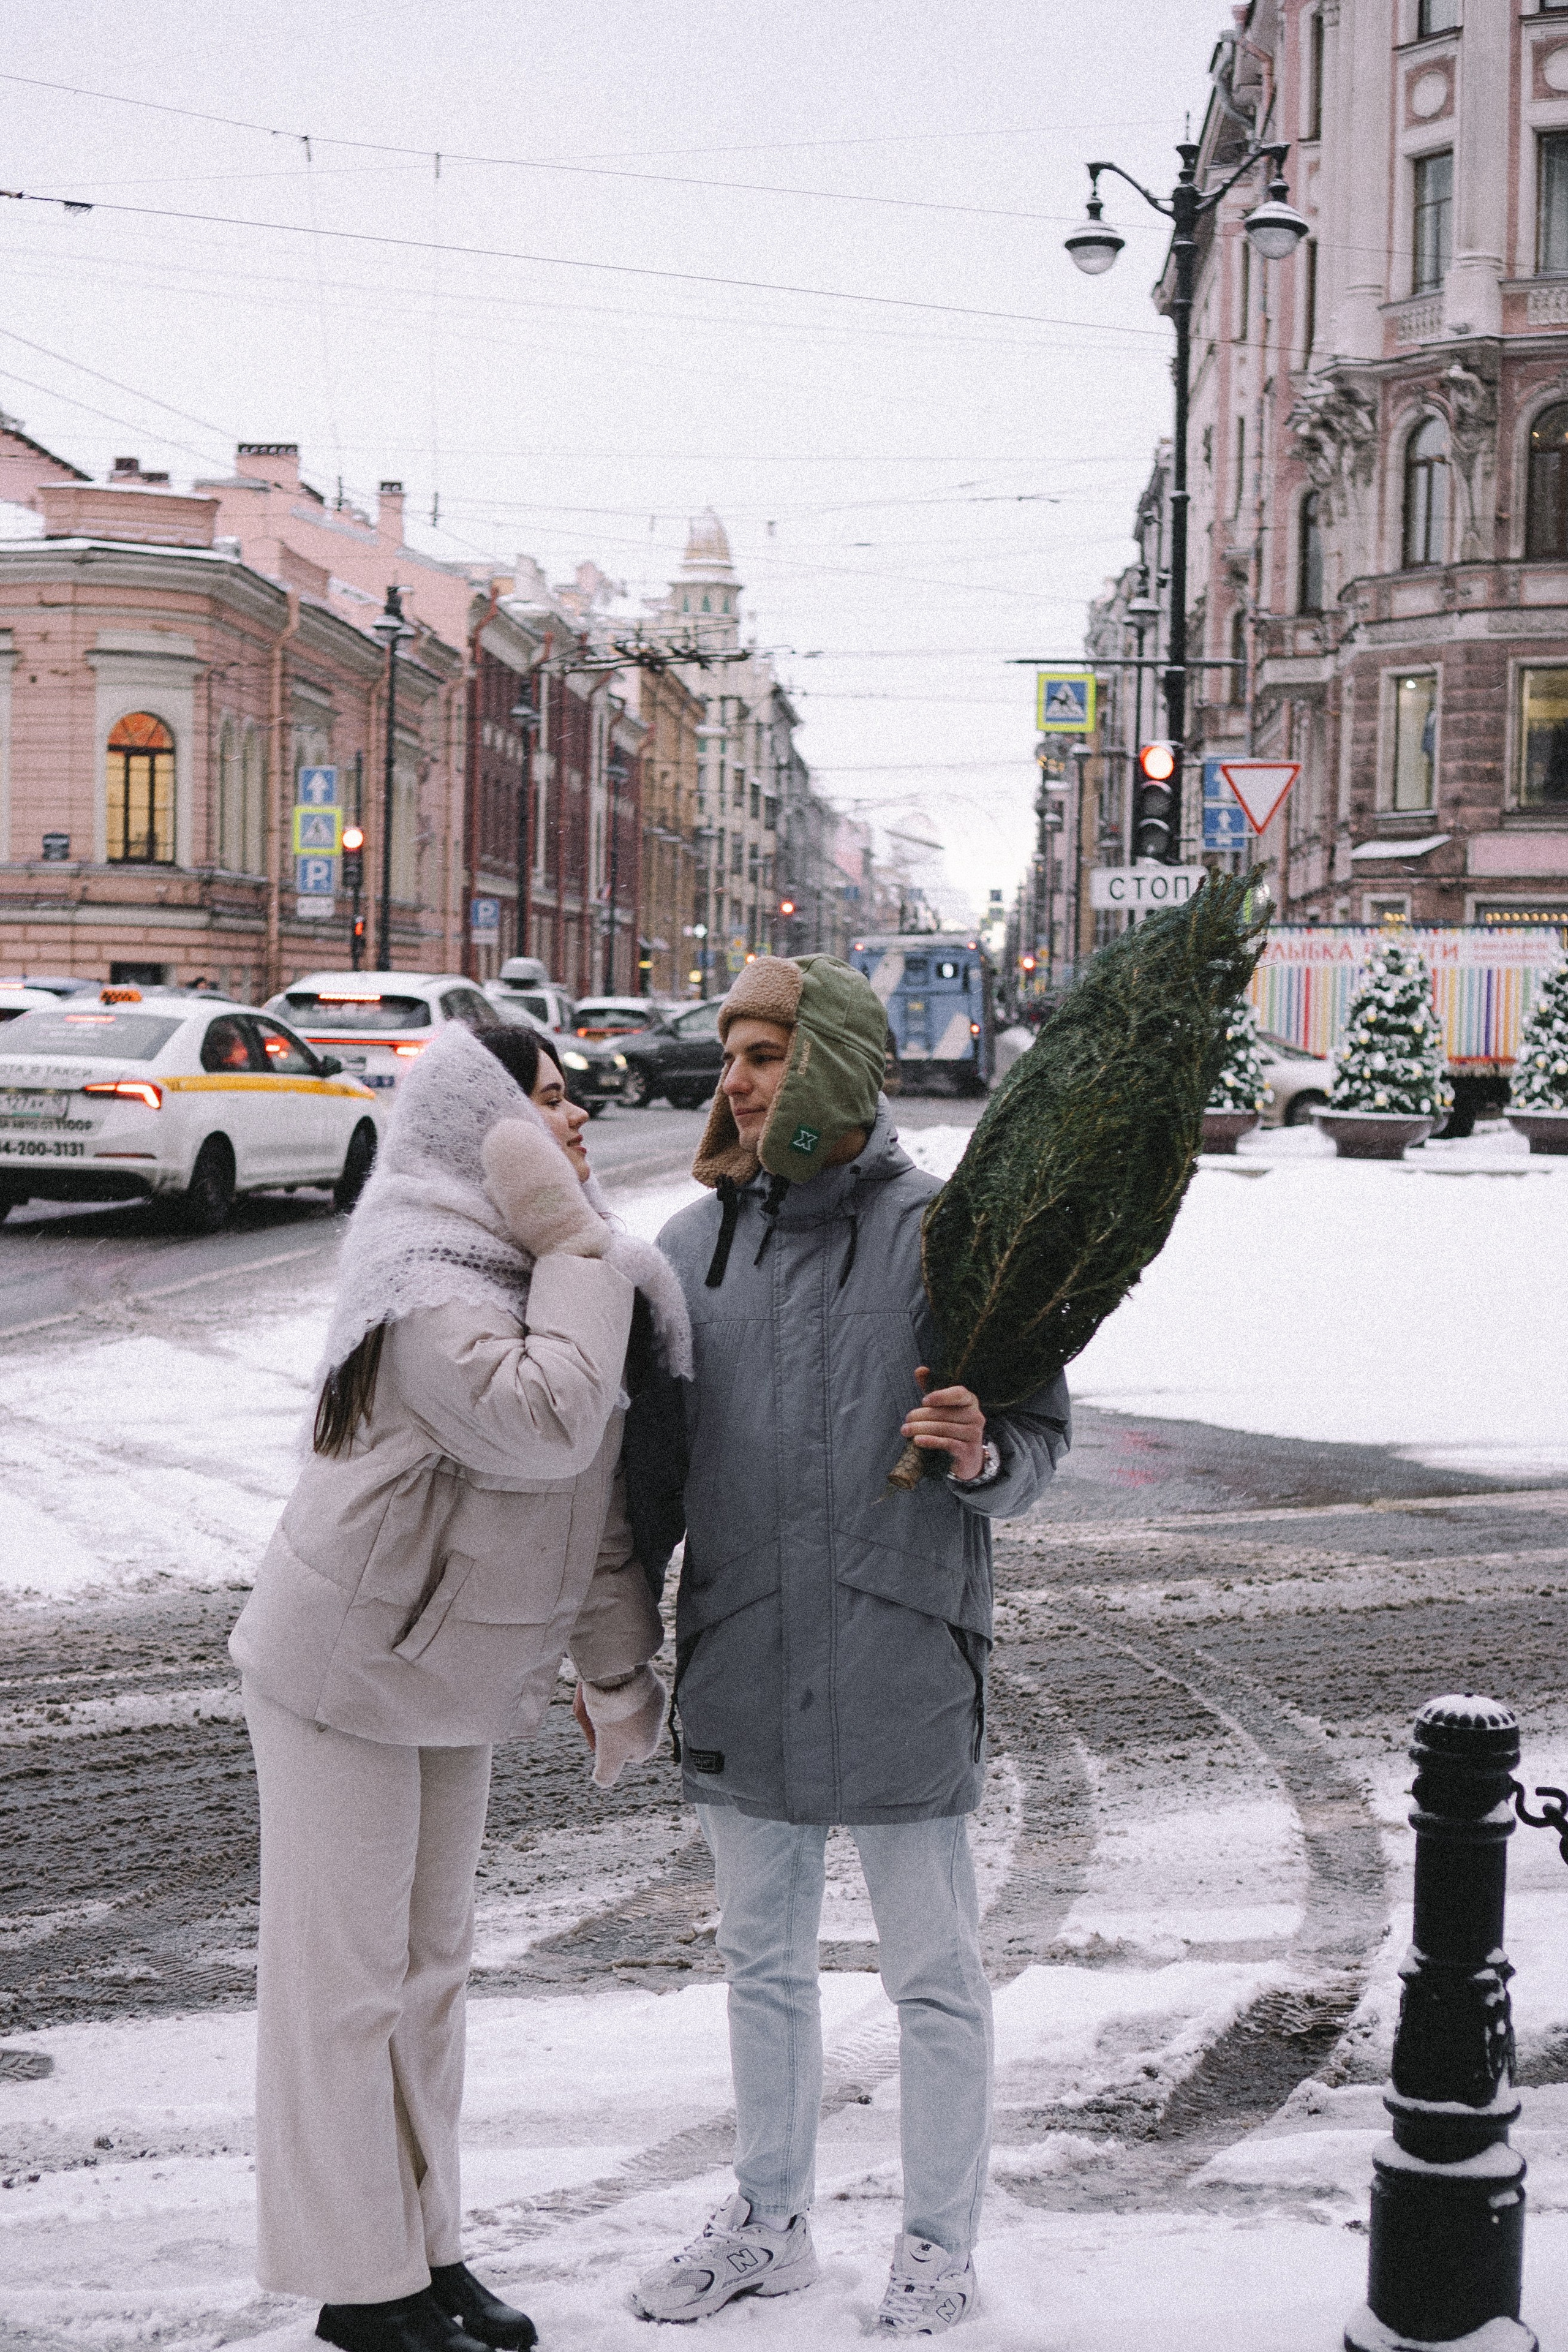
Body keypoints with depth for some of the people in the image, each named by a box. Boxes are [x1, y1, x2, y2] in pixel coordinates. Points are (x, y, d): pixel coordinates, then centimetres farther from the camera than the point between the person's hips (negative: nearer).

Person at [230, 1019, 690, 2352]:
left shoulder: (532, 1276, 5)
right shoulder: (427, 1291, -24)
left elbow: (598, 1491, 10)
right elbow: (541, 1425, -39)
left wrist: (619, 1669, 11)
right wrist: (582, 1252, -30)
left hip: (451, 1675, 9)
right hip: (344, 1669, -9)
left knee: (430, 1963, 17)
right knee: (342, 1978, 0)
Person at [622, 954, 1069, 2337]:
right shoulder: (697, 1242, 5)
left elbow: (1042, 1432, -3)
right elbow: (655, 1457, 12)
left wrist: (983, 1458, -26)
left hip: (904, 1659, -5)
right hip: (743, 1659, 5)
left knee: (934, 1976, 8)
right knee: (763, 1961, 18)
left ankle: (939, 2249, 24)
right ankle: (771, 2223, 35)